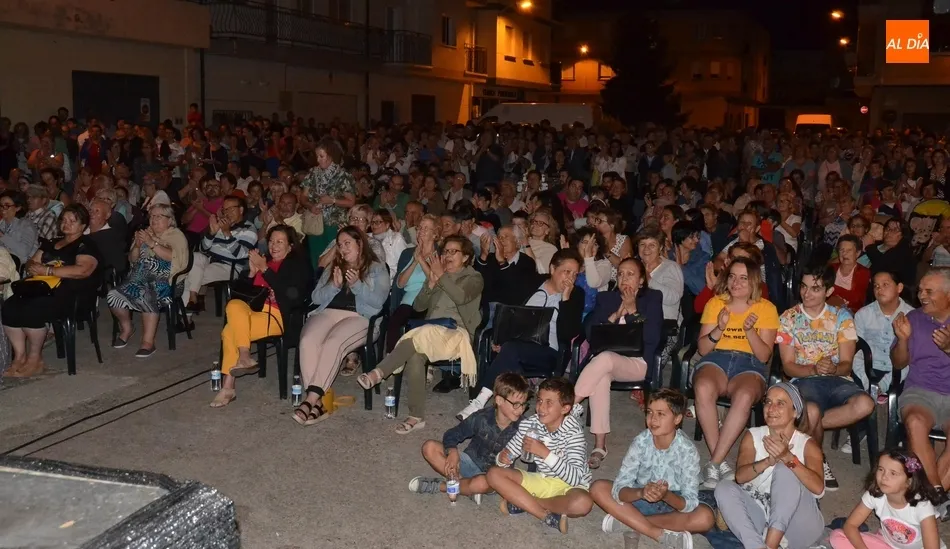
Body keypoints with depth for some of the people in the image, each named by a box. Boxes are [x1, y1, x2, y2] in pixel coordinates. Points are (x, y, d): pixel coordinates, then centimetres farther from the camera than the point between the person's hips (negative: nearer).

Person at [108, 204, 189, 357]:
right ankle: (126, 327, 7)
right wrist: (137, 245, 0)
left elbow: (173, 256, -13)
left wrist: (152, 243, -19)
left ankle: (148, 341, -28)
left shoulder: (176, 235, 6)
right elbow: (132, 259, 20)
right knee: (114, 295, -18)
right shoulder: (145, 234, 25)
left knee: (147, 295, -36)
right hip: (140, 276, 6)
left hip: (163, 280, -6)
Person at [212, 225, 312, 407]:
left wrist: (264, 269, -13)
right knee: (234, 305, -26)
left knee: (230, 331, -23)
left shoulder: (299, 263, 4)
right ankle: (244, 358, -24)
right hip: (256, 310, 6)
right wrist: (252, 272, 1)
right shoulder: (264, 260, 20)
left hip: (280, 317, -6)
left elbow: (290, 293, -13)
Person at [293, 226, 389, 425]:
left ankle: (312, 399, -37)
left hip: (360, 317, -4)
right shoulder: (332, 268, 28)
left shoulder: (377, 268, 14)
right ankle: (319, 402, -34)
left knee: (333, 343, -35)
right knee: (307, 341, -30)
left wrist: (357, 285, -14)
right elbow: (316, 298, 16)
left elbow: (378, 300, -1)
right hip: (327, 313, 4)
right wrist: (334, 285, -1)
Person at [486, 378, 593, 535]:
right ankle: (550, 517, -21)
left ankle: (521, 501, -17)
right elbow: (508, 454, -2)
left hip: (568, 486, -4)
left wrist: (545, 453, -38)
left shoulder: (573, 432, -23)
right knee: (494, 474, -14)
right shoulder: (529, 425, -10)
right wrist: (502, 458, -26)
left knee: (583, 503, -39)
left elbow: (575, 478, -31)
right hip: (541, 480, 5)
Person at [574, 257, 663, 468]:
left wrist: (632, 311, -3)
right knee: (601, 377, -36)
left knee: (604, 359, -37)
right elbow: (590, 332, 7)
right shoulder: (605, 298, 20)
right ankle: (599, 445, -36)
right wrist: (616, 315, -2)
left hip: (639, 362, -2)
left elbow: (652, 338, -1)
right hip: (606, 360, 2)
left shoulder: (652, 298, 12)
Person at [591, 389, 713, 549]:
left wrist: (666, 495, -44)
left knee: (705, 518, -31)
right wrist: (641, 492, -43)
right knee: (598, 488, -21)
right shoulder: (641, 442, -18)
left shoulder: (687, 450, -21)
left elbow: (689, 504, -24)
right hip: (639, 498, 2)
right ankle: (661, 534, -25)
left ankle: (627, 520, -24)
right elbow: (618, 489, -22)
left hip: (673, 504, -1)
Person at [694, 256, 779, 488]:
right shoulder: (715, 303, 12)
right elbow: (702, 349, 6)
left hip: (749, 366, -1)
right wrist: (719, 329, -11)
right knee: (703, 389, -36)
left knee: (745, 396, -38)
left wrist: (750, 330, -15)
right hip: (716, 360, 1)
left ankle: (714, 463, -31)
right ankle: (721, 462, -29)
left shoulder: (766, 308, 7)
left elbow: (764, 356, 0)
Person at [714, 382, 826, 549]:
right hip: (761, 519, 3)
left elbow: (818, 488, -19)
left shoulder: (808, 444, -1)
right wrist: (768, 461, -30)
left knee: (784, 470, -26)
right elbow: (740, 476, -11)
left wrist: (788, 457, -33)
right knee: (724, 488, -21)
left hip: (799, 526, -2)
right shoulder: (752, 436, 5)